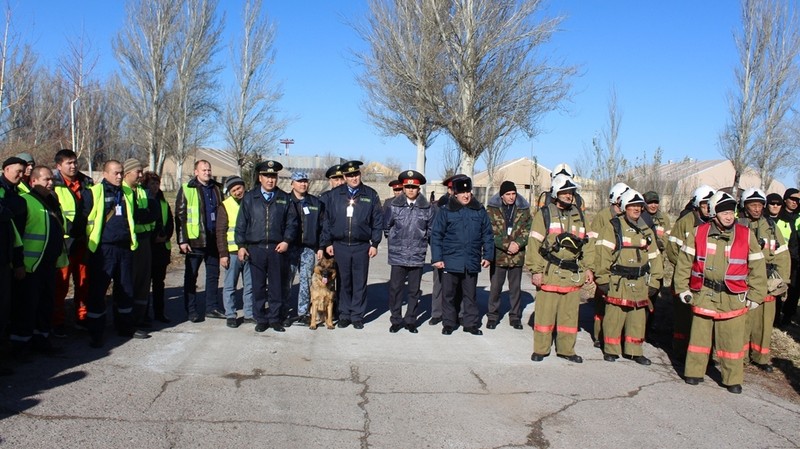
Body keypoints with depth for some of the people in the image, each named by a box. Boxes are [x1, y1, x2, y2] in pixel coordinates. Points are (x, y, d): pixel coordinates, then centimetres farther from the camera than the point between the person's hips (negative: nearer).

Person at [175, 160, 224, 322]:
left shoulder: (216, 188, 11)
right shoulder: (187, 190, -2)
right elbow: (180, 216, -6)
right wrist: (182, 240, -12)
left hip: (214, 240, 5)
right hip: (195, 241, -5)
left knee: (213, 275, 11)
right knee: (191, 277, 4)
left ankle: (212, 308, 21)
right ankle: (192, 311, 12)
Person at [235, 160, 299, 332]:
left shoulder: (284, 198, 8)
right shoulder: (249, 197, 6)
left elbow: (292, 222, 8)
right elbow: (241, 223, 6)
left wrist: (287, 241, -5)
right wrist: (241, 245, -1)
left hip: (277, 249, 0)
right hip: (255, 249, 0)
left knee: (277, 286, 5)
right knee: (258, 286, 6)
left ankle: (275, 318, 16)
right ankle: (260, 319, 16)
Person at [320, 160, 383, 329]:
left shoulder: (370, 195, 3)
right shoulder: (335, 195, 5)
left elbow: (378, 221, 3)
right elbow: (327, 220, 7)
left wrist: (375, 244, -1)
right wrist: (327, 242, 3)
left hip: (361, 247, -1)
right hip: (340, 246, 1)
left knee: (360, 283, 4)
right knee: (344, 282, 8)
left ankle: (357, 316, 15)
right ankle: (344, 315, 19)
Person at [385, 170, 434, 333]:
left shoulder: (427, 208, 0)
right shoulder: (394, 205, -1)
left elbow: (431, 229, 10)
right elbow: (386, 226, 10)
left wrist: (421, 242, 9)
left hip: (417, 256, 1)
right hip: (398, 256, 0)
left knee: (414, 290, 9)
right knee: (395, 288, 2)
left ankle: (410, 320, 20)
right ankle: (396, 320, 15)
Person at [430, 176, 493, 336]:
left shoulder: (480, 211, 6)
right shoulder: (445, 211, -2)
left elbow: (487, 235, 10)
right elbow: (436, 236, -2)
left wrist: (488, 255, 5)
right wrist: (437, 258, -7)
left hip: (472, 262, 2)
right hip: (450, 261, -1)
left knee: (470, 294, 11)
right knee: (448, 294, 7)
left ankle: (471, 323, 20)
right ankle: (448, 323, 19)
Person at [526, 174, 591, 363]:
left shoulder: (578, 216, 14)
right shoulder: (544, 214, -3)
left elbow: (585, 244, 20)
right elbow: (534, 244, -7)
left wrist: (587, 268, 13)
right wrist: (536, 270, -12)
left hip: (573, 274, 5)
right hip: (549, 273, -5)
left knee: (570, 314, 10)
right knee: (545, 313, 0)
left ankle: (566, 349, 22)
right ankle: (540, 349, 12)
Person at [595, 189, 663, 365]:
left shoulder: (647, 231, 12)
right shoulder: (613, 227, -6)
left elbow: (654, 257, 16)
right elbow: (603, 254, -11)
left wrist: (653, 282, 12)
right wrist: (603, 279, -13)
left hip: (640, 283, 5)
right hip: (617, 282, -5)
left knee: (638, 318, 10)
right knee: (614, 317, 0)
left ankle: (635, 351, 23)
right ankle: (611, 350, 14)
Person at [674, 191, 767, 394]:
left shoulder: (746, 235, 0)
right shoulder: (699, 233, 0)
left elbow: (757, 267, 5)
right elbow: (684, 262, 7)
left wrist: (755, 296, 3)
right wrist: (682, 288, 5)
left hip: (733, 297, 0)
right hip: (703, 295, 0)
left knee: (733, 339, 3)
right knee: (699, 335, 7)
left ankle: (733, 379, 16)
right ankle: (693, 373, 21)